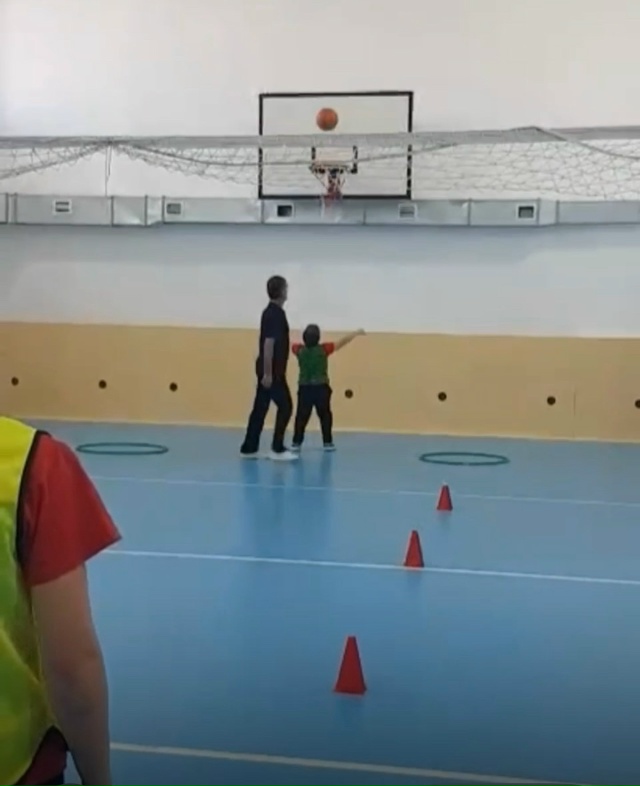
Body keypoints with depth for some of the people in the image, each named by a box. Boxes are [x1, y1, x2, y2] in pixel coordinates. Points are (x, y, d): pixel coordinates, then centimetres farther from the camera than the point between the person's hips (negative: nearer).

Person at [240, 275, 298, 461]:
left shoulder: (272, 312, 13)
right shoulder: (274, 314, -18)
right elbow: (268, 344, -23)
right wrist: (267, 373, -23)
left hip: (270, 370, 10)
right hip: (271, 371, -10)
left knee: (260, 408, 10)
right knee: (285, 406, -4)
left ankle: (249, 448, 13)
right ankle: (277, 449, -1)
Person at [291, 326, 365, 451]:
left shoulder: (299, 350, -2)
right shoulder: (324, 349, -10)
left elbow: (292, 345, 22)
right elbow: (342, 341, -2)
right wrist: (356, 333, 9)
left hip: (304, 388, 2)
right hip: (321, 388, -2)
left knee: (301, 416, 3)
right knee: (325, 415, 9)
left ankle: (296, 443, 0)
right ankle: (327, 442, 10)